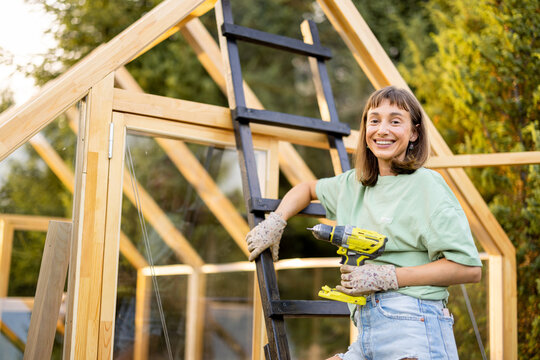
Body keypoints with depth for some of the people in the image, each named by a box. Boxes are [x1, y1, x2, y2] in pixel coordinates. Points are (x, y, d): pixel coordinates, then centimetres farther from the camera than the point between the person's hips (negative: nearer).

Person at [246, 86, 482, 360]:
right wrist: (274, 224, 20)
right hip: (367, 335, 7)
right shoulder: (355, 183, 17)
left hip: (412, 329, -6)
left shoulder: (426, 185, -3)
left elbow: (470, 269, -10)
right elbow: (308, 189, 38)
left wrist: (387, 277, -13)